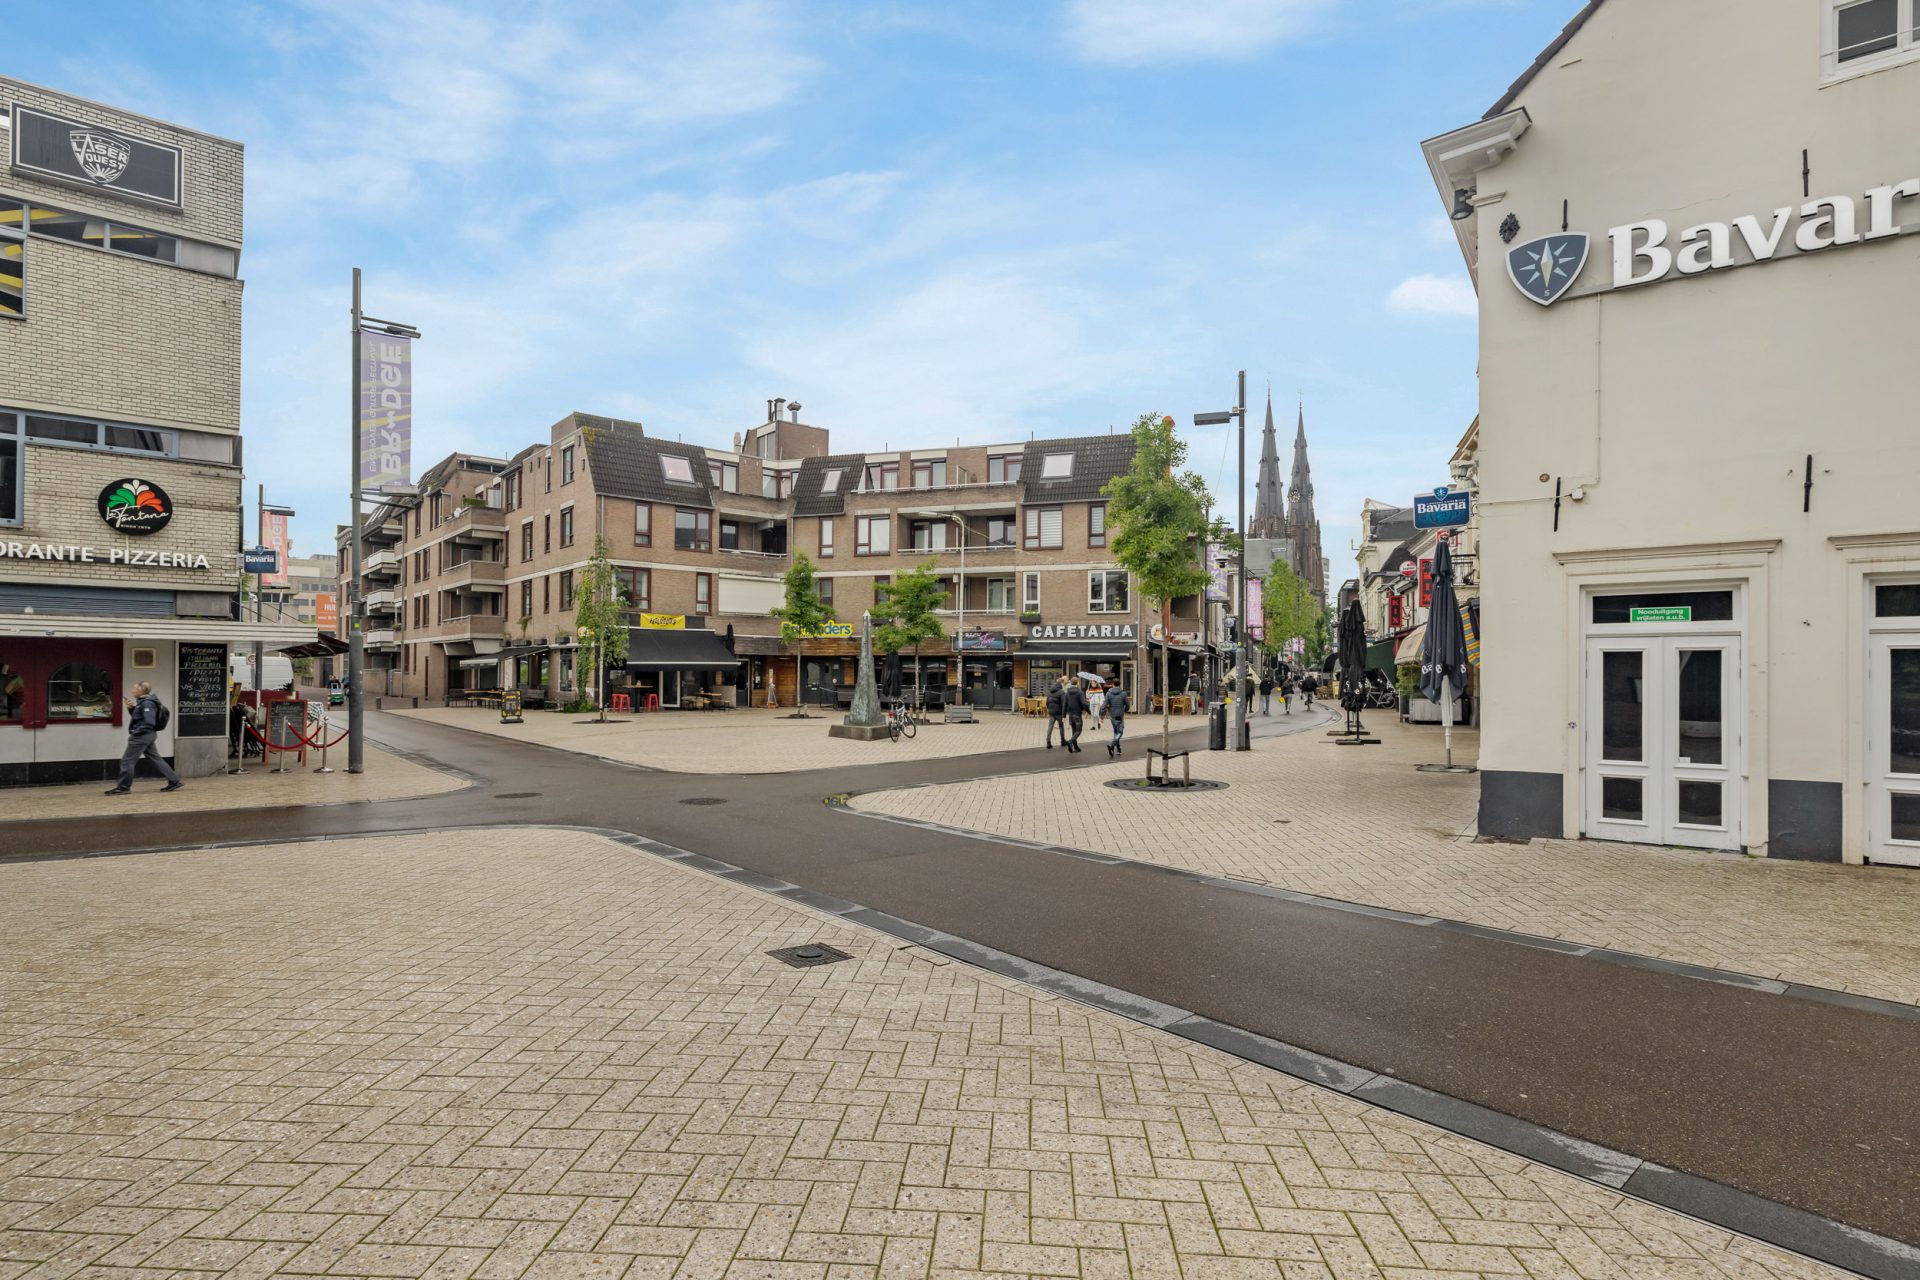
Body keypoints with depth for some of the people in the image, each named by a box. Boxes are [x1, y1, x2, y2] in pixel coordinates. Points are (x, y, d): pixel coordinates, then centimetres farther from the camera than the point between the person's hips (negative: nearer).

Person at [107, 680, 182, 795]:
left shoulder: (147, 704, -18)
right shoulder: (142, 702, 12)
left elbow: (149, 723, -24)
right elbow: (138, 717, 23)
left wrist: (136, 732, -19)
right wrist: (131, 708, 7)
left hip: (141, 736, -10)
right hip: (146, 736, 10)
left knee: (127, 761, -1)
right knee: (156, 758, 10)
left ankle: (123, 787, 7)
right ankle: (174, 781, 9)